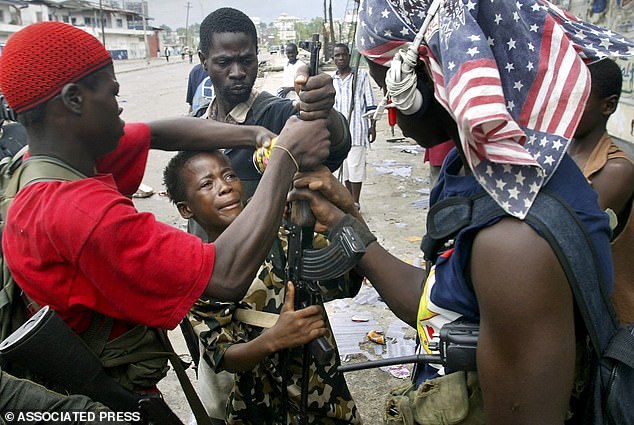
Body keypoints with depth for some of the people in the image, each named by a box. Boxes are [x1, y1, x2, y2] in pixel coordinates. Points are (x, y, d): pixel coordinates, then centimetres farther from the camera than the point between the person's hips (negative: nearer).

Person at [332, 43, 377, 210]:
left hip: (357, 129, -4)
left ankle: (355, 203, 3)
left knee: (355, 165, -6)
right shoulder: (331, 80, 11)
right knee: (344, 166, 10)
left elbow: (370, 103, 1)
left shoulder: (361, 75, 0)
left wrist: (372, 125, -4)